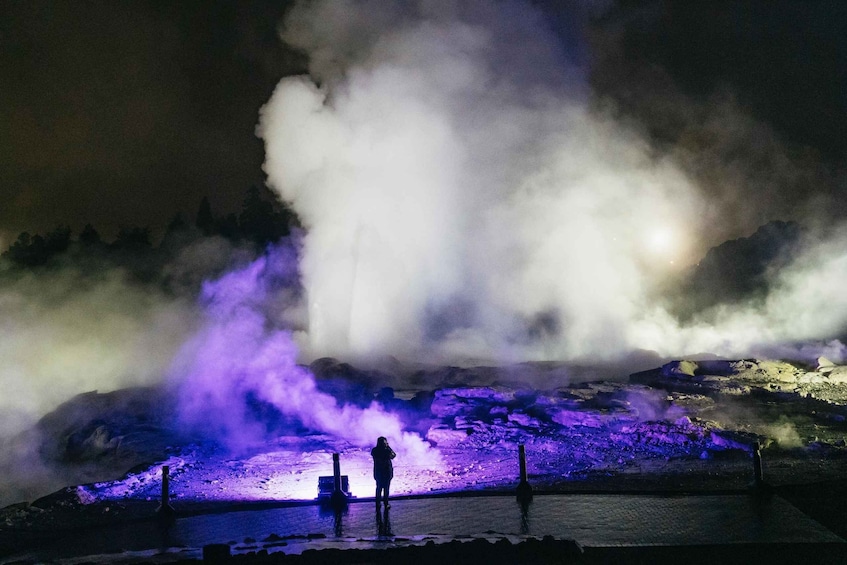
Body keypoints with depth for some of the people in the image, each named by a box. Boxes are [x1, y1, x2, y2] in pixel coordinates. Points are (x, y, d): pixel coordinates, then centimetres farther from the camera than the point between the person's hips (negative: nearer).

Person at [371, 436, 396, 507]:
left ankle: (378, 503, 23)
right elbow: (394, 455, -4)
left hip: (378, 472, 3)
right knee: (386, 488, 10)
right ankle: (386, 504, 17)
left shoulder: (374, 451, -11)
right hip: (387, 472, -3)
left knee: (379, 488, 17)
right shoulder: (387, 450, -20)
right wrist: (388, 447, -4)